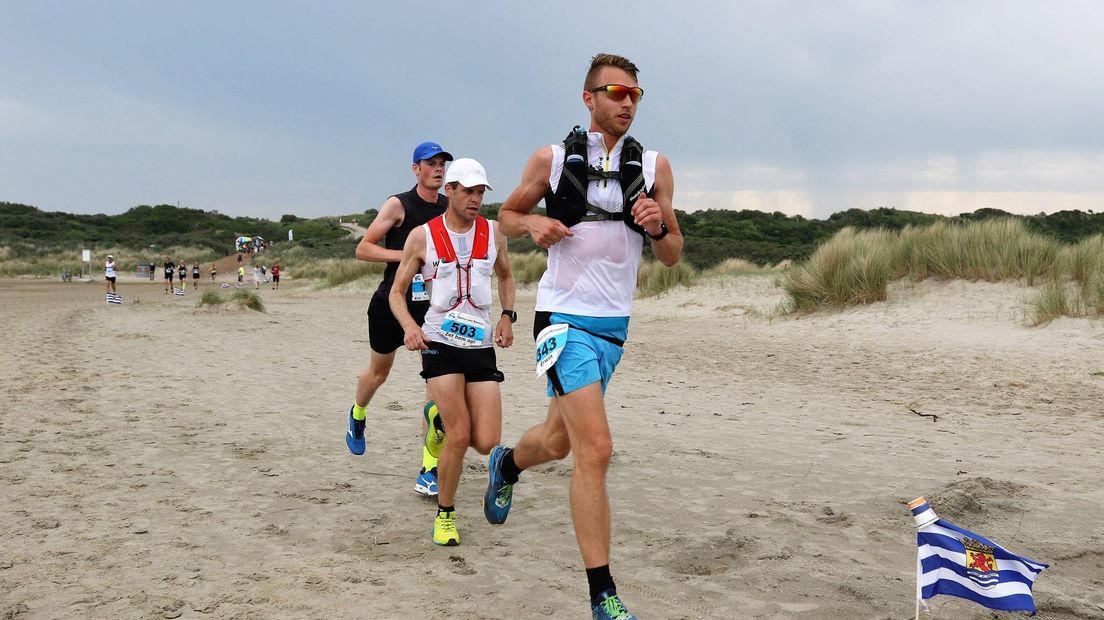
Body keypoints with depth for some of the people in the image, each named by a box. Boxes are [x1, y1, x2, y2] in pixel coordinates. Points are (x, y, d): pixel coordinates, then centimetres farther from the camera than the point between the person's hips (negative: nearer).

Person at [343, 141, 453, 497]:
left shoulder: (450, 209, 6)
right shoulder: (398, 205, -7)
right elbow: (363, 249, -8)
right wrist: (405, 254, -19)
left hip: (431, 304, 2)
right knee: (379, 370, 17)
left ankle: (430, 471, -9)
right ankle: (357, 416, 53)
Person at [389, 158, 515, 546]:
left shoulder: (493, 233, 7)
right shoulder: (422, 237, -1)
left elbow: (506, 276, 24)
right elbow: (397, 291, 4)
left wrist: (507, 316, 7)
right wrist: (409, 326, -15)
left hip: (482, 344, 3)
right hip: (440, 342, -3)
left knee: (487, 443, -4)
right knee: (459, 436, -13)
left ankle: (442, 415, 32)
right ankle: (445, 514, 10)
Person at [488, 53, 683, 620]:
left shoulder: (654, 167, 5)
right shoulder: (551, 160, -1)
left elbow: (673, 256, 8)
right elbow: (506, 216, 12)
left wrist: (656, 227, -14)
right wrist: (534, 223, -10)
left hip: (614, 324, 5)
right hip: (565, 319, -4)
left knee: (559, 441, 19)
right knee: (595, 449, -17)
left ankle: (506, 464, 54)